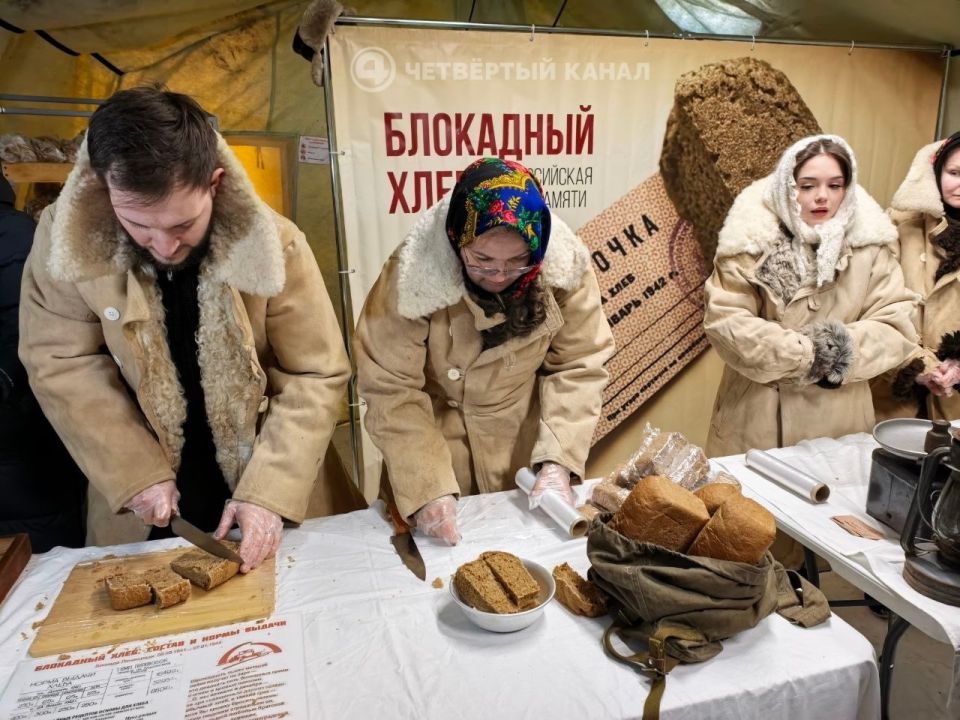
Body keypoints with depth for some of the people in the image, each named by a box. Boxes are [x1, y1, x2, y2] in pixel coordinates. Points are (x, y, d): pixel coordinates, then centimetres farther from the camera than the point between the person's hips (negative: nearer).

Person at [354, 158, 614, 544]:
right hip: (435, 448, -2)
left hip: (529, 451, 3)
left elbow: (579, 368, -11)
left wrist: (558, 460, -20)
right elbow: (390, 389, -21)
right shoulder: (415, 274, -26)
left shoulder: (565, 267, -18)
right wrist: (426, 488, -27)